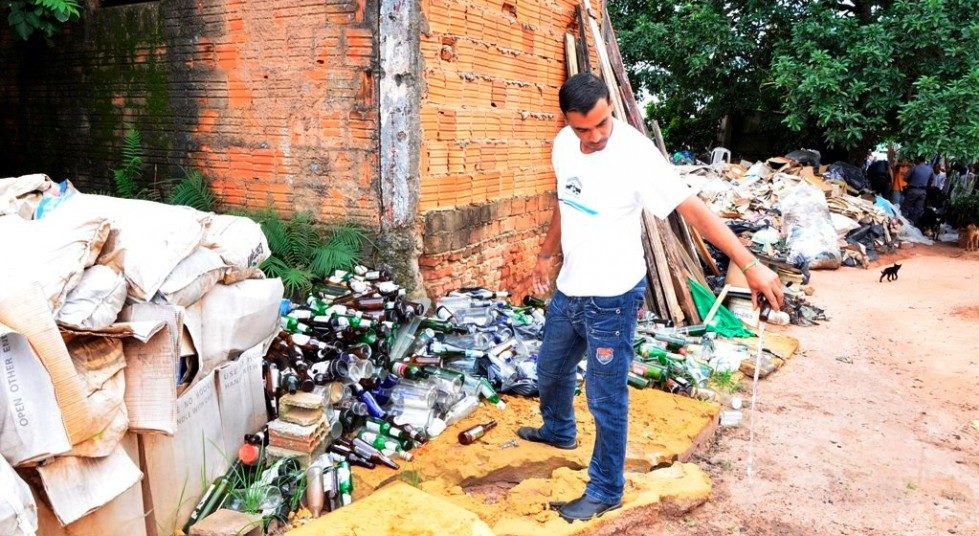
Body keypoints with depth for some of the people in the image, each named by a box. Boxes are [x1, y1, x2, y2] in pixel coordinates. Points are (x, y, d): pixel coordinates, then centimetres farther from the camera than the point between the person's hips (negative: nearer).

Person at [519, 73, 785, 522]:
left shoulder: (634, 152, -22)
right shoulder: (563, 145, -2)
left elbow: (691, 208, -27)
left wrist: (750, 265, -34)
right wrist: (546, 254, 21)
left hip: (612, 296, -7)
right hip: (569, 288, 7)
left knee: (605, 397, 2)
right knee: (550, 368, 25)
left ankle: (605, 492, 22)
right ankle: (558, 430, 55)